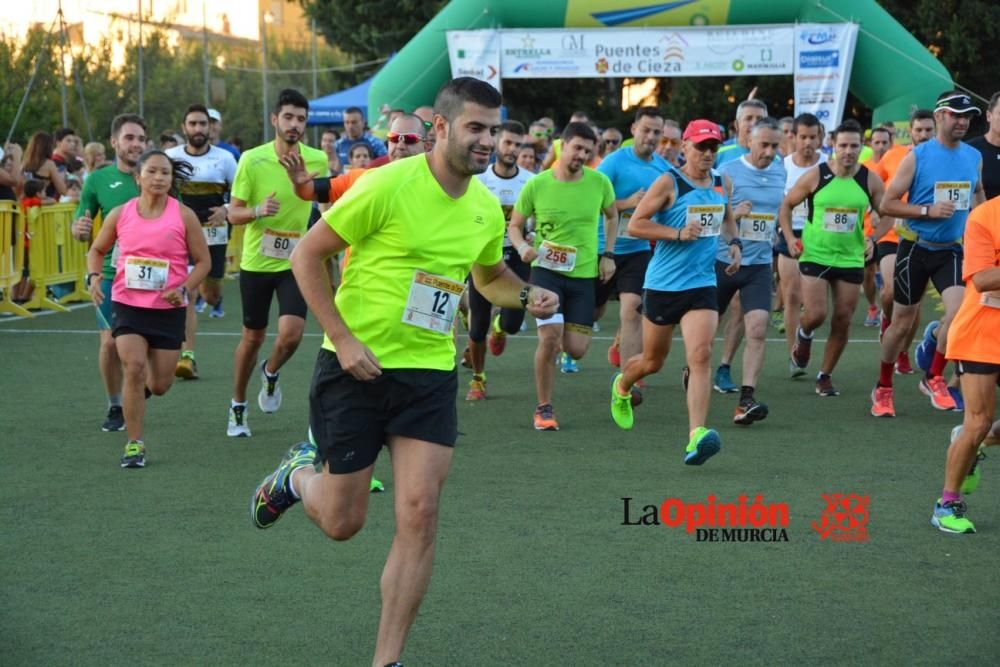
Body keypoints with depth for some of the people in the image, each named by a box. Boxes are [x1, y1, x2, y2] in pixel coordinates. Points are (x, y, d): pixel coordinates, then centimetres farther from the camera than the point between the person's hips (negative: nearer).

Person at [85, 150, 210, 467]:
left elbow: (203, 261, 1)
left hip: (169, 308, 0)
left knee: (159, 385, 4)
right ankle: (134, 444, -5)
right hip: (127, 304, 0)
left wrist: (184, 289, -16)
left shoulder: (183, 215, -5)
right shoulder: (120, 214, 0)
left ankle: (144, 384, 44)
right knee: (134, 367, -17)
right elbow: (97, 250, 14)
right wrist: (94, 276, -6)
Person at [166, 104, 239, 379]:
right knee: (186, 295, -9)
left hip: (213, 235, 0)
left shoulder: (224, 158, -2)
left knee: (211, 295, 6)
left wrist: (227, 210, -14)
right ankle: (187, 356, -7)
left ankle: (215, 297, 47)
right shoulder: (170, 157, 0)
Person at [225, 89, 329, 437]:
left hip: (296, 263, 1)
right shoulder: (251, 160, -8)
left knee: (291, 334, -16)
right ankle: (238, 407, 29)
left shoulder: (318, 160, -2)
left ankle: (271, 374, 19)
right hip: (256, 262, -1)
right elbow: (233, 213, -5)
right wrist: (258, 211, -25)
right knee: (252, 337, 9)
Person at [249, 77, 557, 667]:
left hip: (430, 373, 4)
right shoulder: (390, 184, -16)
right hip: (358, 367, -4)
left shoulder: (487, 206, 4)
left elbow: (490, 276, 23)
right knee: (342, 522, 5)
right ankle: (298, 474, 42)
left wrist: (527, 296, 1)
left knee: (420, 514, -7)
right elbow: (308, 255, -11)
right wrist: (343, 339, -17)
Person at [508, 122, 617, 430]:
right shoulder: (536, 185, -6)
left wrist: (608, 254, 8)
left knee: (576, 350, -3)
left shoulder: (599, 182, -2)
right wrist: (523, 247, -17)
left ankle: (563, 341, 37)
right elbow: (514, 225, 4)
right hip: (546, 269, -2)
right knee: (550, 337, -18)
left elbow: (612, 215, 18)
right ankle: (543, 408, 1)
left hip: (584, 274, 2)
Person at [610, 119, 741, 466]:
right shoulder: (668, 183, -9)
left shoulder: (723, 184, 8)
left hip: (702, 284, 3)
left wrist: (734, 242, 9)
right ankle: (621, 386, 48)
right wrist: (678, 233, -20)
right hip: (663, 283, -3)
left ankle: (696, 437, -23)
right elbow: (635, 224, -11)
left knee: (700, 356, -16)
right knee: (653, 361, 12)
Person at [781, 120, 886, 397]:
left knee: (843, 321, 2)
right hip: (814, 256, -2)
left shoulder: (870, 180, -3)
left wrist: (872, 238, -8)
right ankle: (804, 335, 24)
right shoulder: (815, 176, -8)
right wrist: (789, 238, -7)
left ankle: (825, 376, 19)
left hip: (851, 259, 2)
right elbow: (786, 205, 4)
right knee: (816, 314, -14)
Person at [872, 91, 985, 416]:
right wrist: (928, 210, -19)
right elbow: (887, 204, -9)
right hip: (915, 248, -3)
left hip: (952, 250, 3)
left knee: (959, 311, -19)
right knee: (901, 323, 5)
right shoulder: (917, 156, -9)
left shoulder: (974, 157, 4)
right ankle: (883, 388, 25)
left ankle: (934, 379, 2)